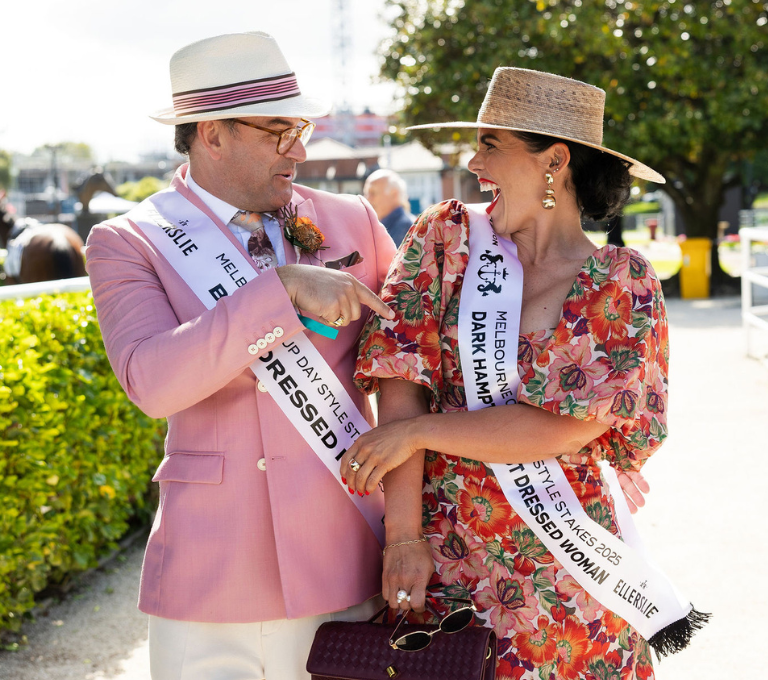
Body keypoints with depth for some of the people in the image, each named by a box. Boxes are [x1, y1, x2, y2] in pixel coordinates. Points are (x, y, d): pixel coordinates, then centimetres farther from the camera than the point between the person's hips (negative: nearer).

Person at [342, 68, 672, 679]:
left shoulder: (626, 287, -5)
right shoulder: (447, 236, -1)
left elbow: (563, 428, -15)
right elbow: (401, 386, -8)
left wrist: (418, 431, -16)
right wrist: (404, 536, -14)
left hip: (562, 573, -1)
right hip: (438, 558, 1)